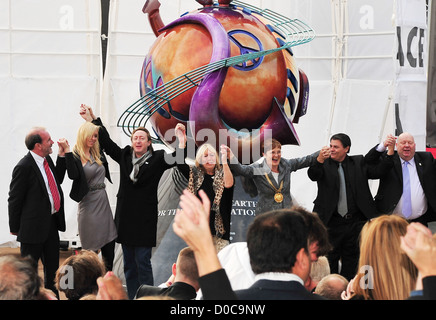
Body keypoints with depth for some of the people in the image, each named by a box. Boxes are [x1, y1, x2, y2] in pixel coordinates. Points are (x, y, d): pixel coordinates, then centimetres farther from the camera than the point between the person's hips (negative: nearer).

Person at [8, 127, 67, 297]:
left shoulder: (46, 159, 4)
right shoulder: (24, 167, -20)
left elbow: (57, 180, 18)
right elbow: (14, 200, -14)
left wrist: (62, 155, 6)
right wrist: (15, 228, -8)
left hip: (52, 223, 8)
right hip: (34, 226, -8)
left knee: (53, 268, 19)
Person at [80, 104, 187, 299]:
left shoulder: (156, 159, -3)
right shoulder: (125, 156, 9)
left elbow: (176, 159, -17)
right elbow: (106, 142, 17)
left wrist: (182, 142, -35)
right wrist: (93, 120, 18)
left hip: (145, 218, -5)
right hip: (125, 217, 5)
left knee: (143, 263, -5)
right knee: (129, 264, 10)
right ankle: (132, 297, 17)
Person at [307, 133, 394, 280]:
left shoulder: (359, 162, 7)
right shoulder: (324, 164, 1)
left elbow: (377, 171, -2)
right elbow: (313, 175, -17)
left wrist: (390, 152, -12)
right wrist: (319, 160, -36)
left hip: (355, 222, 2)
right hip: (332, 222, -2)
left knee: (352, 258, 10)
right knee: (330, 259, 3)